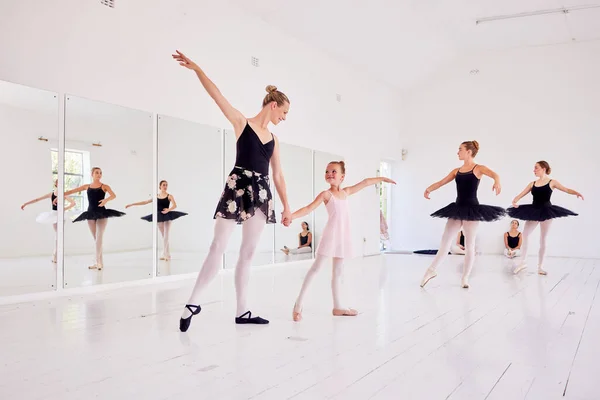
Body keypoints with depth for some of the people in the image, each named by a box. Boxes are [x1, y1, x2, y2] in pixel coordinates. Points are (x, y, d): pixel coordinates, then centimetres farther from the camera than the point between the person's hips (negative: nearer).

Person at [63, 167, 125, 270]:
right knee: (95, 238, 7)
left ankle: (98, 261, -11)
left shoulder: (104, 186, 0)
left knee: (99, 237, -11)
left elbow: (114, 195, -16)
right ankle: (100, 262, 13)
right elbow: (72, 191, 12)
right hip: (90, 214, 4)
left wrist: (106, 199, -35)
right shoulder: (87, 186, 9)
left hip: (101, 213, -3)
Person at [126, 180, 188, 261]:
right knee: (163, 236, 8)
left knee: (166, 236, -7)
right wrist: (132, 204, 11)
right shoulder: (156, 196, 7)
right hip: (159, 217, 4)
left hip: (167, 216, -4)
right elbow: (145, 202, 12)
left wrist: (168, 209, -38)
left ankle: (166, 255, -5)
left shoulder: (169, 196, -3)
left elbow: (175, 205, -18)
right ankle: (166, 254, 14)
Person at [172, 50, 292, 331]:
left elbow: (278, 175, 17)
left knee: (248, 253, 7)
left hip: (261, 194, 6)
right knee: (218, 247, -8)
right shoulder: (242, 123, 1)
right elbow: (217, 96, -7)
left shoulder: (274, 139, 15)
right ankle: (193, 302, 2)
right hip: (237, 188, -6)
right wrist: (196, 68, -15)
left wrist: (286, 206, 15)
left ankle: (242, 311, 13)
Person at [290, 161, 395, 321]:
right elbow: (309, 208, -13)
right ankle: (299, 304, -5)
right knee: (316, 267, -7)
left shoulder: (346, 192, 12)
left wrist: (381, 178, 31)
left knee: (338, 271, 11)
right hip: (331, 234, -6)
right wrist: (292, 216, -28)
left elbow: (364, 183, 23)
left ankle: (338, 306, 18)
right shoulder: (326, 194, -3)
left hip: (343, 236, 6)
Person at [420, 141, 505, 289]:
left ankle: (465, 278, 11)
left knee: (469, 245, 2)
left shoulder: (478, 168, -3)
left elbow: (494, 174, -21)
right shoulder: (456, 171, 13)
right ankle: (431, 270, 13)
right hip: (457, 208, 5)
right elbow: (441, 182, 9)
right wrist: (429, 189, -12)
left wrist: (497, 182, -45)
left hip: (471, 209, -5)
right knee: (445, 240, 6)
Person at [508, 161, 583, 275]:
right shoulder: (532, 184, 7)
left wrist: (577, 193, -27)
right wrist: (514, 201, -18)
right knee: (525, 234, -3)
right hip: (533, 211, 3)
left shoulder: (552, 182, -1)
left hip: (546, 212, -3)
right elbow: (521, 194, 3)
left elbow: (566, 190, -7)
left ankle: (540, 267, 10)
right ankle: (523, 262, 9)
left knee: (543, 239, 3)